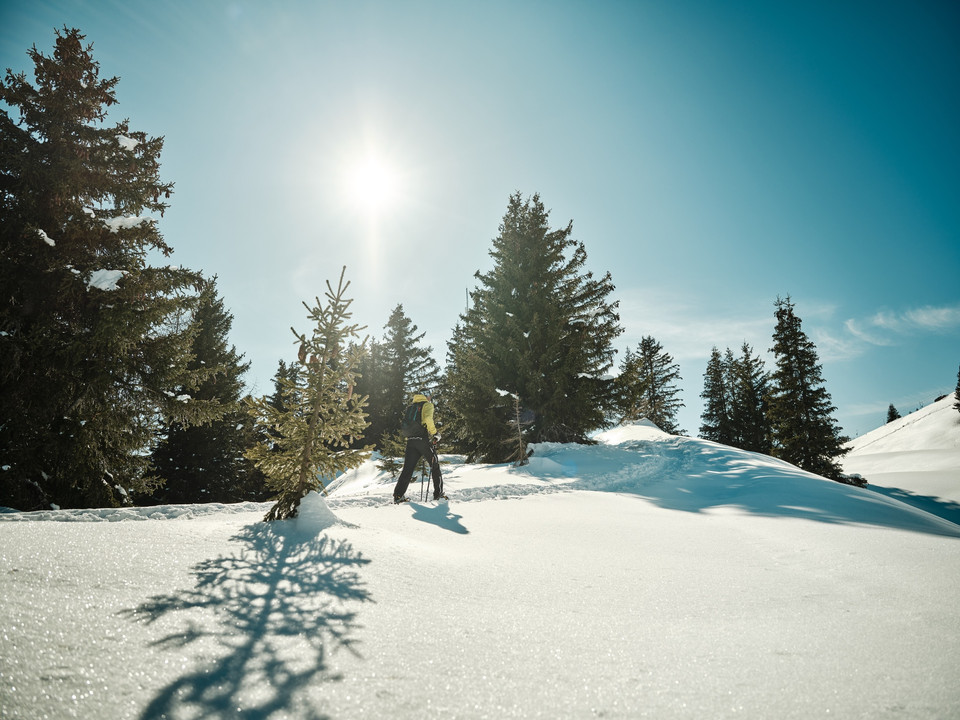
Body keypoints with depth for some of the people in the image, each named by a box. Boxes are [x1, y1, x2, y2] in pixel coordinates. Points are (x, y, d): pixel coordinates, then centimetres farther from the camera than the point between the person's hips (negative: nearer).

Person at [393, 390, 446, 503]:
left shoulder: (410, 407, 22)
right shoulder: (427, 405, 2)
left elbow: (406, 425, 20)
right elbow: (428, 419, -17)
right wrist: (435, 433, -9)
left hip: (410, 441, 6)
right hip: (423, 439, -6)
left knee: (408, 468, 5)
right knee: (435, 466, 6)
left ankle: (398, 495, -1)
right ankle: (438, 494, 5)